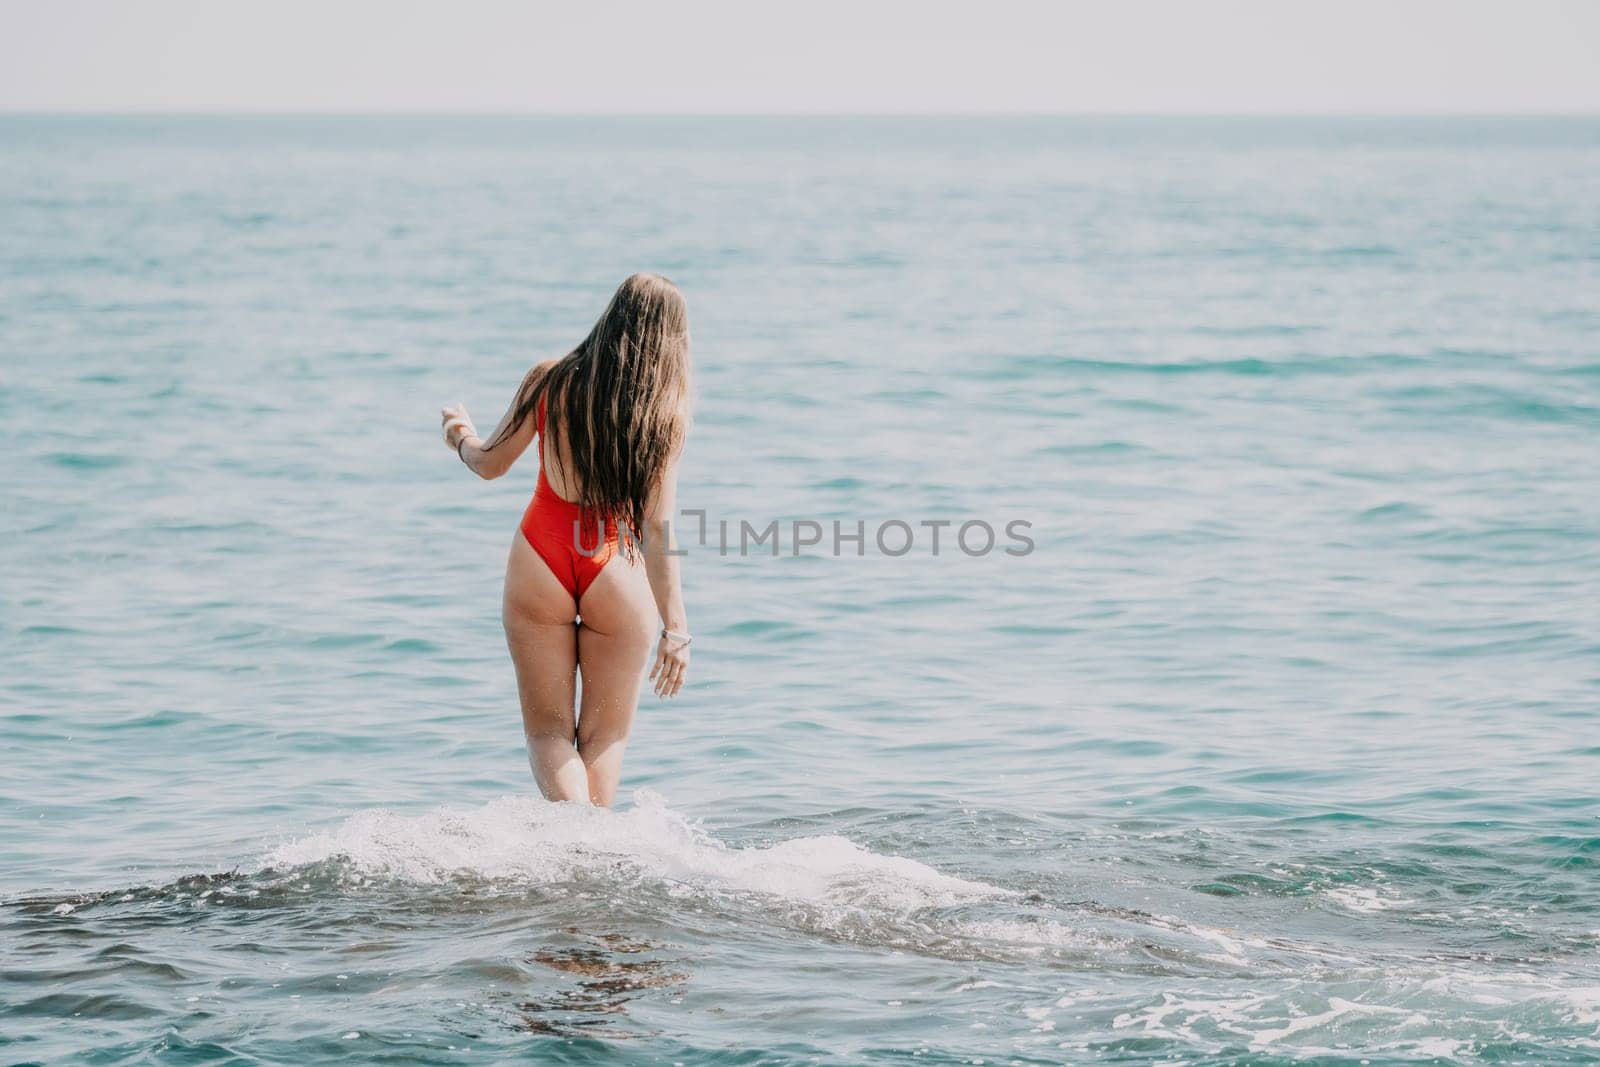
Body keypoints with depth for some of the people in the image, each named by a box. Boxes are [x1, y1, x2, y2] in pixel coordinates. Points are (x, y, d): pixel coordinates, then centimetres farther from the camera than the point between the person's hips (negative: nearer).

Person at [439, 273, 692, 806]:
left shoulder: (549, 381, -3)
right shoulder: (667, 410, -7)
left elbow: (490, 464, 9)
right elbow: (658, 528, -11)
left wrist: (461, 436, 32)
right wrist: (674, 625, -7)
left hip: (539, 561, 1)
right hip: (616, 573, -1)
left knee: (548, 730, 9)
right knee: (604, 735, 14)